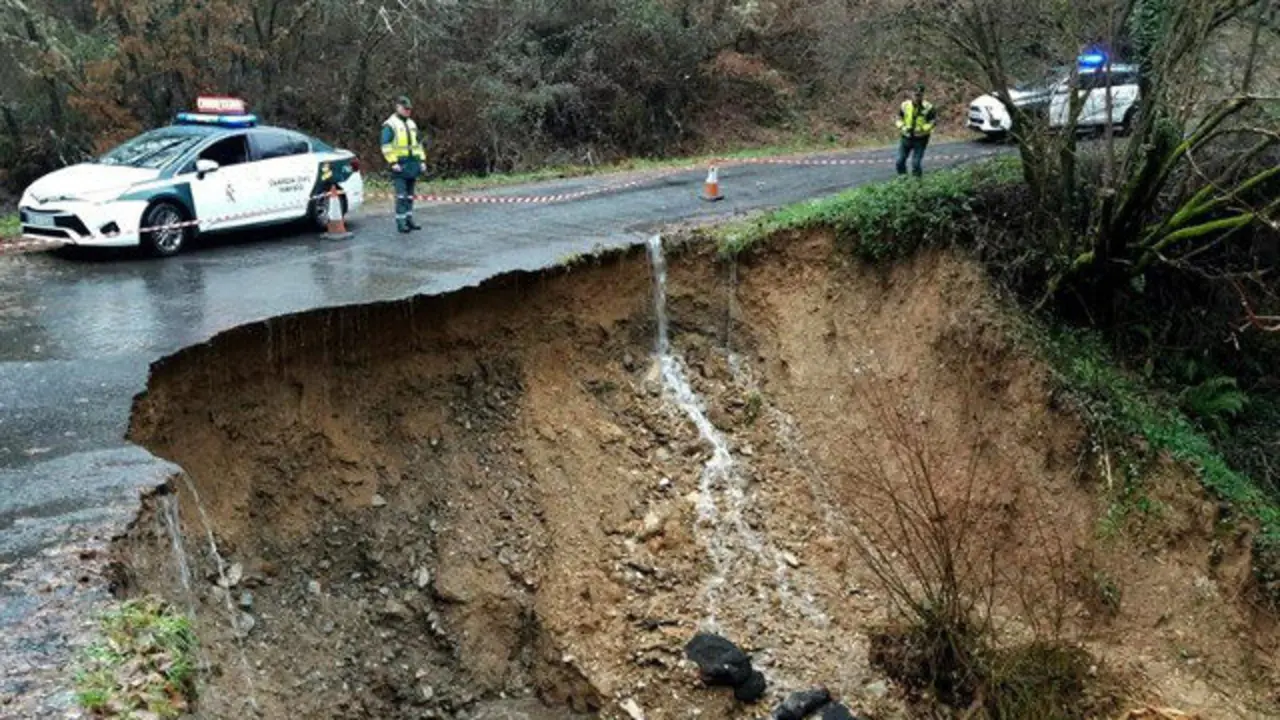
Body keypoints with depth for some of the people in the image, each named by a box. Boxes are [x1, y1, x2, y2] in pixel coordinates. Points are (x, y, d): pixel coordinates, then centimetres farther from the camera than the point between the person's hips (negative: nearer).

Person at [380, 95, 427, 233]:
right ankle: (400, 222, -8)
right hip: (400, 165, -7)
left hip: (413, 164, 7)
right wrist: (393, 162, -18)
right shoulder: (390, 125, -5)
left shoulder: (411, 124, 18)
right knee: (401, 195, -10)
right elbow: (386, 146, -11)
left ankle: (409, 219, 17)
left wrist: (422, 160, 15)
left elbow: (418, 143, 23)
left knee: (410, 194, 11)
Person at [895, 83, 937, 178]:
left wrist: (923, 129, -19)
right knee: (900, 161, 4)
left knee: (916, 163, -7)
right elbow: (899, 118, 10)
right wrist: (902, 127, -9)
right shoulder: (905, 105, -2)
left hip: (920, 139, -3)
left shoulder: (928, 107, -10)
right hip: (906, 137, 4)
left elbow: (934, 120, -6)